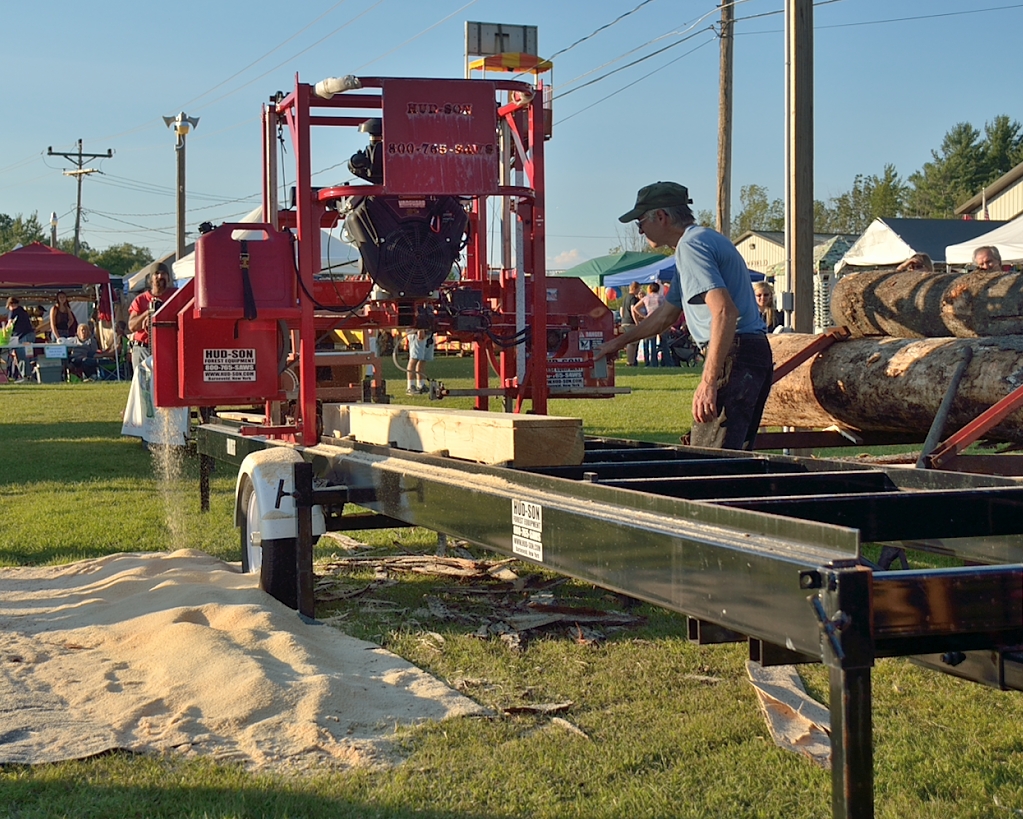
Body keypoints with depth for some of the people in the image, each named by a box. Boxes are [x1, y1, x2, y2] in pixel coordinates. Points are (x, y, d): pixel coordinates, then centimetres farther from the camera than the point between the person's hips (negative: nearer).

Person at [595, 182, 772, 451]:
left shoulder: (691, 245, -10)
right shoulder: (707, 240, 24)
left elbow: (725, 312, -24)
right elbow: (665, 315, 34)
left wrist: (708, 382, -27)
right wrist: (618, 342, 43)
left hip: (734, 356, -11)